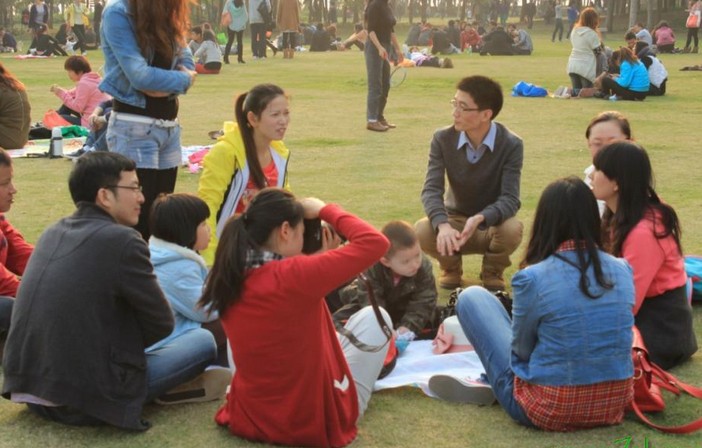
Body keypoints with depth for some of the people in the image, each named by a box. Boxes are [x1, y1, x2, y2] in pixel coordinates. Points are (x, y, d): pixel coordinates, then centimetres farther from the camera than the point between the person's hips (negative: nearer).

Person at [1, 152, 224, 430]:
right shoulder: (122, 241, -13)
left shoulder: (53, 234, 9)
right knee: (204, 341, 4)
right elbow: (162, 324, -5)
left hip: (26, 388, 8)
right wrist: (129, 341, 13)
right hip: (87, 401, -8)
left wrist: (122, 339, 16)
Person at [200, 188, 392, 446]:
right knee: (374, 316, 16)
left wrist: (320, 261, 10)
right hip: (317, 421, -6)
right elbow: (375, 243, -21)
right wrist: (324, 210, -8)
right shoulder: (294, 275, -27)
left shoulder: (229, 277, -5)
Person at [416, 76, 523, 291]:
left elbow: (510, 198, -26)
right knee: (422, 231, -31)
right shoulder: (443, 139, -12)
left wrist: (480, 219, -47)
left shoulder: (511, 145, -19)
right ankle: (451, 267, 5)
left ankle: (492, 271, 0)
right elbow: (431, 189, -20)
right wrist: (443, 225, -42)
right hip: (455, 222, 1)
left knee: (512, 229, -37)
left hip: (492, 225, -1)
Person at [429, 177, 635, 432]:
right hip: (614, 404, 5)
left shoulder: (532, 278, -19)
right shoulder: (622, 270, -4)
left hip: (548, 410, -5)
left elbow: (522, 350, -4)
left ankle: (493, 385, 21)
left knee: (471, 298, 10)